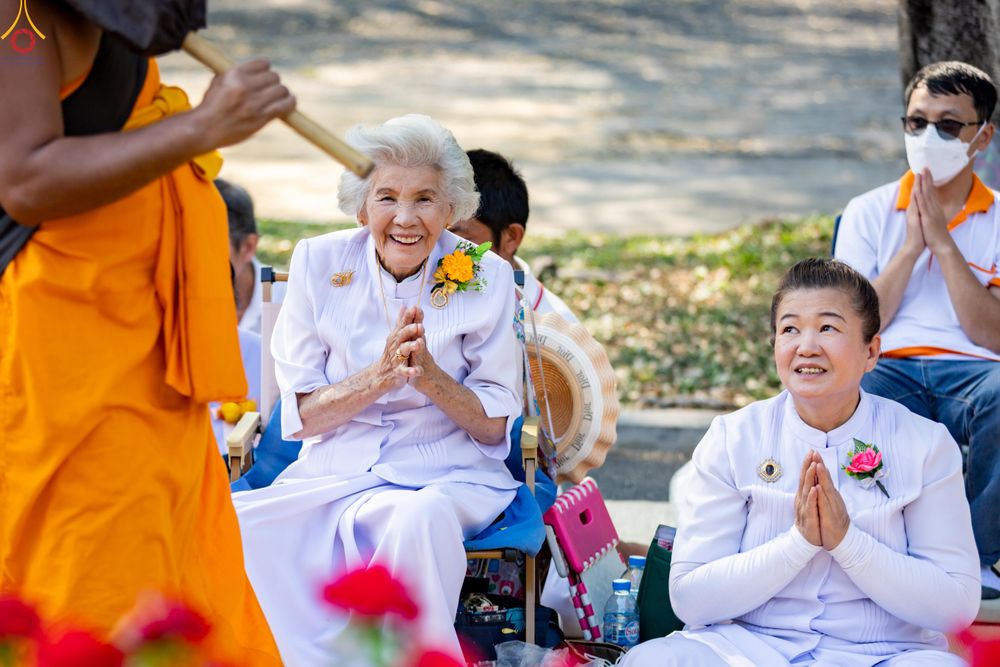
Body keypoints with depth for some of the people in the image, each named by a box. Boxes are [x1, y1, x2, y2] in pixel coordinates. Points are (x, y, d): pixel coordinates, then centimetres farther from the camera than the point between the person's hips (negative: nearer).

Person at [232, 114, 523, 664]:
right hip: (334, 472, 2)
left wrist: (429, 376, -19)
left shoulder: (483, 278, -1)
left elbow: (495, 426, 0)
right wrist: (378, 376, -18)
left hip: (448, 479, -2)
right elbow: (298, 415, 0)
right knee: (234, 527, -28)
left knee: (416, 518, -38)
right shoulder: (319, 263, 2)